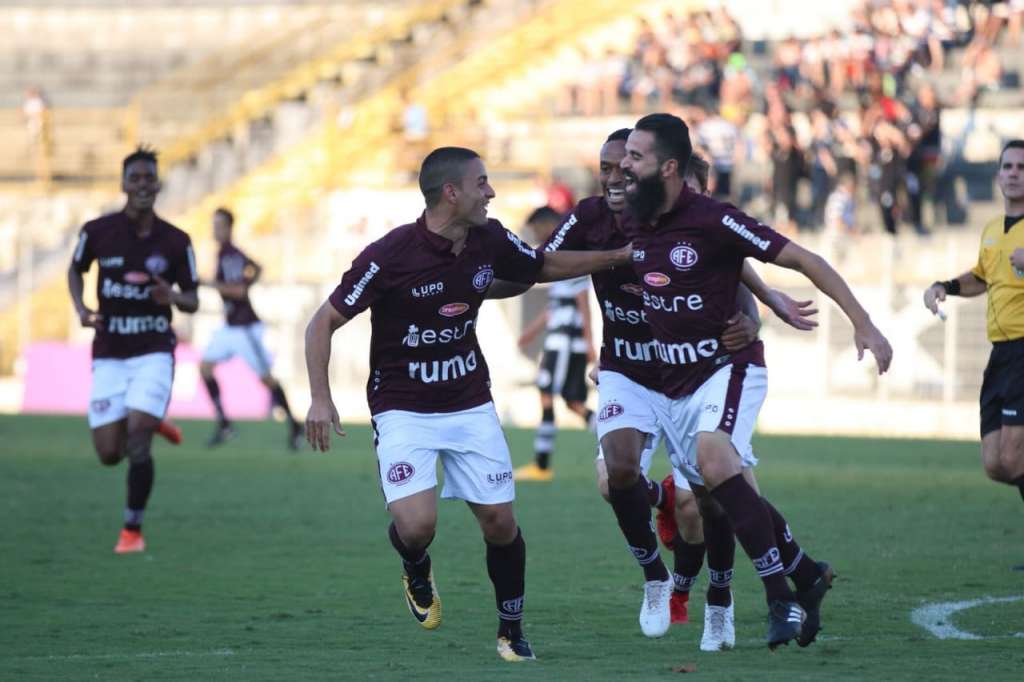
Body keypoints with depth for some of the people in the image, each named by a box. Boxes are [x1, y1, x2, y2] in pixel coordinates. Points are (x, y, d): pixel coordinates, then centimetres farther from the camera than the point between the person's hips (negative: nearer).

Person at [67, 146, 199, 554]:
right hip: (109, 356, 1)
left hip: (154, 353, -1)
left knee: (137, 439, -17)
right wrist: (80, 309, -3)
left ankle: (133, 531, -1)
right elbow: (76, 268, 15)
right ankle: (150, 425, 33)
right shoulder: (97, 232, -4)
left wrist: (173, 297, -19)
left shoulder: (176, 242, -4)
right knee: (109, 454, -2)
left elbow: (192, 301, 4)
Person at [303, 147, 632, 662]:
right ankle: (416, 570, 18)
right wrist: (320, 399, -20)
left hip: (470, 406, 4)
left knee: (500, 522, 0)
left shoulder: (491, 242, -4)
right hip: (404, 411, -4)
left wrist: (621, 256, 11)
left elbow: (546, 267, 17)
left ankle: (511, 630, 21)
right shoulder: (390, 256, -20)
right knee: (417, 526, -19)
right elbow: (324, 323, -12)